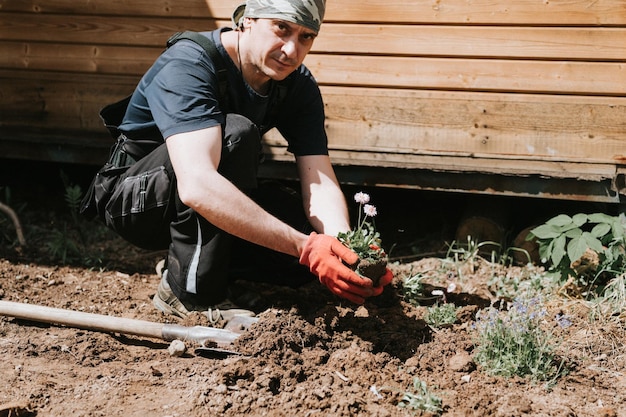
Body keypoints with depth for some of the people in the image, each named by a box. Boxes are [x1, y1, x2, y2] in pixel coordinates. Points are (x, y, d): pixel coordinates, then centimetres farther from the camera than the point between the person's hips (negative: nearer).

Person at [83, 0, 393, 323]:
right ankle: (193, 292, -24)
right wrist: (303, 247, -48)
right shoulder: (188, 65, -29)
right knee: (235, 133, -32)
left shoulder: (299, 86, -8)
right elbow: (197, 187, -44)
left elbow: (320, 186, -16)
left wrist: (348, 250, -38)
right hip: (137, 199, -6)